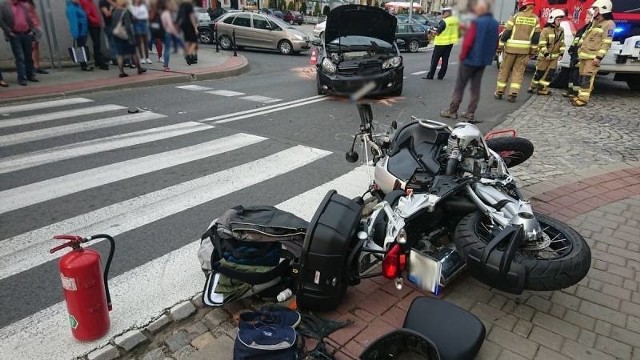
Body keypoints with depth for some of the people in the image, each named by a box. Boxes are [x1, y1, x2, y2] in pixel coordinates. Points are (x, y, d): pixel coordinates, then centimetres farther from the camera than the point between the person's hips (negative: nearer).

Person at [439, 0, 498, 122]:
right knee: (475, 87, 10)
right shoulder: (495, 23, 7)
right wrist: (489, 55, 20)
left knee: (459, 86, 2)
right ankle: (470, 113, 13)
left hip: (470, 59, -7)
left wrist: (462, 55, -8)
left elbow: (468, 42, -20)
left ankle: (452, 111, 7)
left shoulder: (477, 22, -17)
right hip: (484, 60, 7)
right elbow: (495, 43, 11)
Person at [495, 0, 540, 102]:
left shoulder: (516, 16, -4)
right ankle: (513, 94, -1)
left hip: (511, 47, -2)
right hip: (525, 49, 2)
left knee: (504, 69, 8)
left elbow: (506, 32, -6)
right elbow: (536, 36, 3)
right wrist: (532, 50, 11)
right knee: (518, 71, 6)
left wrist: (500, 46, 0)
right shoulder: (536, 19, 4)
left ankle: (499, 92, 13)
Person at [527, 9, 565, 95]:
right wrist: (545, 52, -26)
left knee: (550, 73, 2)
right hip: (544, 55, -6)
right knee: (540, 72, 3)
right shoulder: (546, 30, -14)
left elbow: (562, 43, 14)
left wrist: (561, 52, 8)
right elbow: (542, 43, -20)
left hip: (555, 56, 6)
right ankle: (533, 87, 18)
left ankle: (543, 89, 8)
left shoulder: (561, 30, 7)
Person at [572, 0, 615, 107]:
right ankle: (581, 95, 16)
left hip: (593, 57, -8)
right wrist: (580, 51, 22)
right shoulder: (595, 23, 19)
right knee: (582, 76, 9)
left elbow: (606, 43, -15)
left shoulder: (609, 24, -8)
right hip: (584, 55, 8)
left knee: (587, 78, -12)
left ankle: (583, 99, -14)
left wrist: (599, 57, -22)